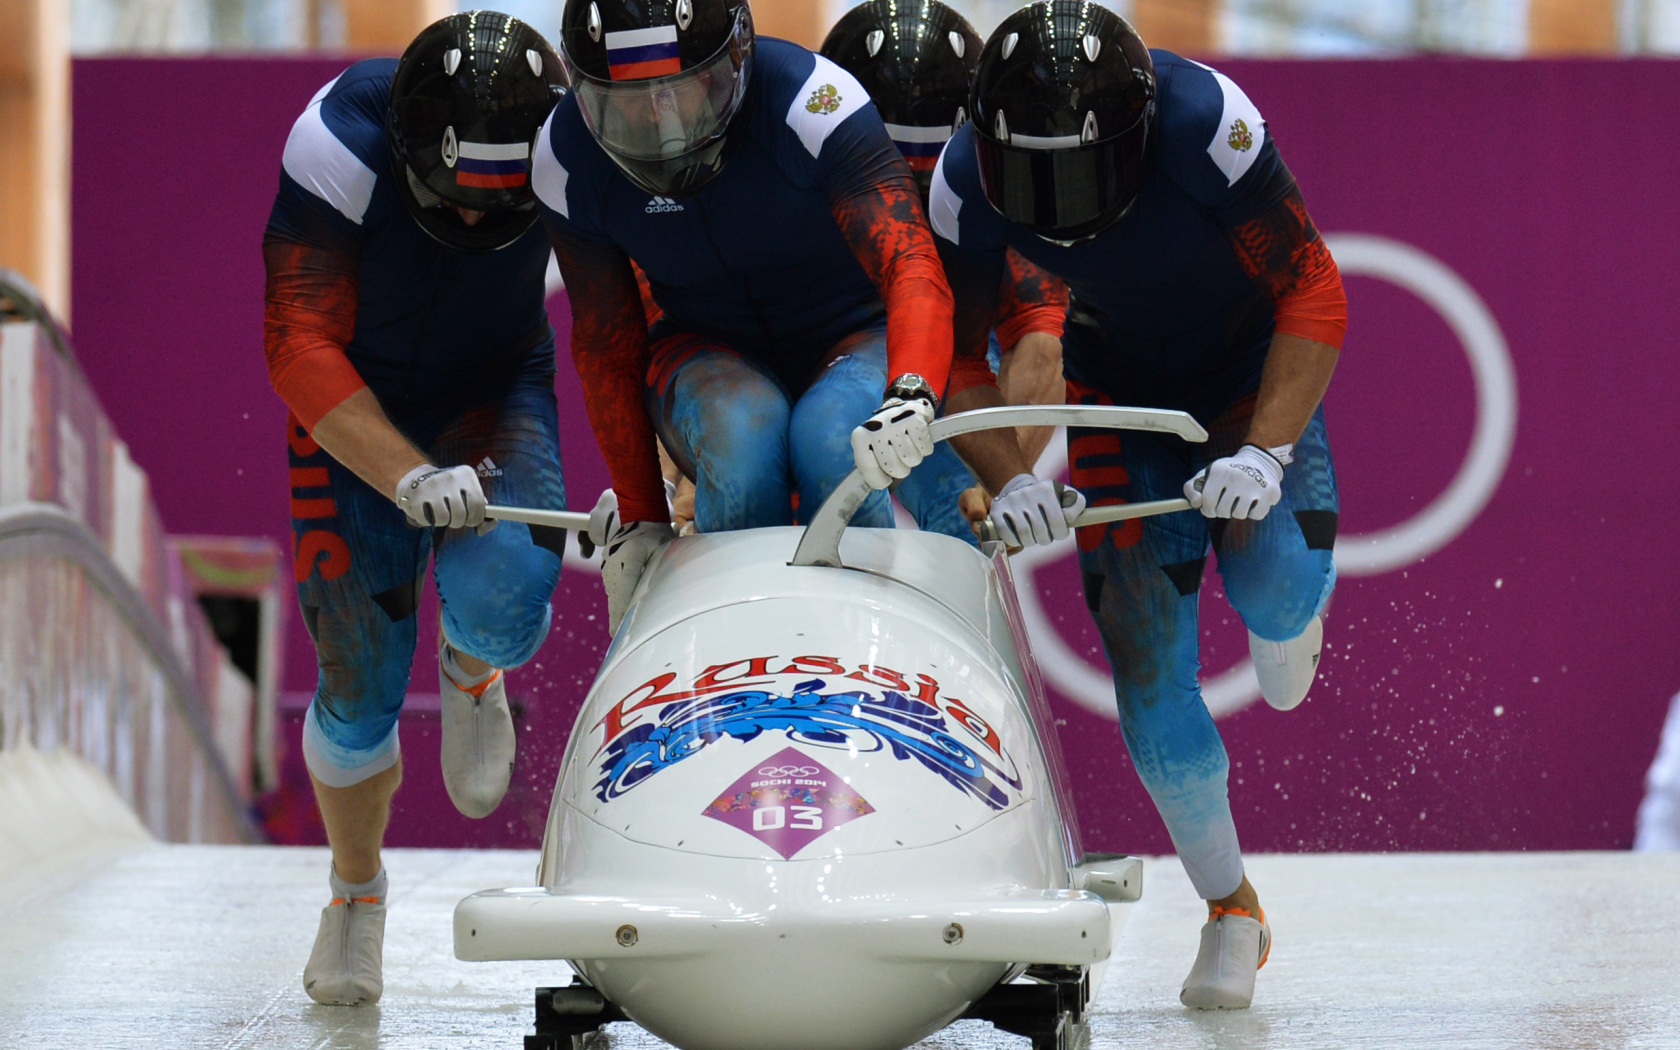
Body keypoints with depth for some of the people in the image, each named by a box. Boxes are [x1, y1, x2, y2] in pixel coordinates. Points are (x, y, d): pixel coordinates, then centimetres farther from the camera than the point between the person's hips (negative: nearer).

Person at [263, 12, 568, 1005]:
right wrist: (408, 476, -39)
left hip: (495, 397, 1)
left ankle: (472, 671, 8)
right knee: (359, 687, -6)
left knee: (503, 596, -30)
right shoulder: (342, 149, -29)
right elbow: (299, 345, -28)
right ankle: (356, 893, 22)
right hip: (357, 408, -1)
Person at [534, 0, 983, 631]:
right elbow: (606, 345, -3)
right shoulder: (568, 159, -15)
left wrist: (911, 394, -57)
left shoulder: (812, 102, -27)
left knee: (831, 438, -35)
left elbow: (914, 269, -37)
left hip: (855, 341, -2)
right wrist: (639, 518, -4)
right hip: (712, 359, 2)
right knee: (742, 430, -33)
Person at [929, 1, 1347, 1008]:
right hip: (1120, 393, 2)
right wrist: (1007, 477, -27)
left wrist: (1267, 451, -36)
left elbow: (1315, 295, -26)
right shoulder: (971, 176, -24)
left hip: (1254, 369, -2)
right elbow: (953, 356, -11)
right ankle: (1231, 909, 12)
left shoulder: (1206, 123, -33)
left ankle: (1284, 610, 13)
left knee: (1272, 586, -28)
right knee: (1149, 671, -9)